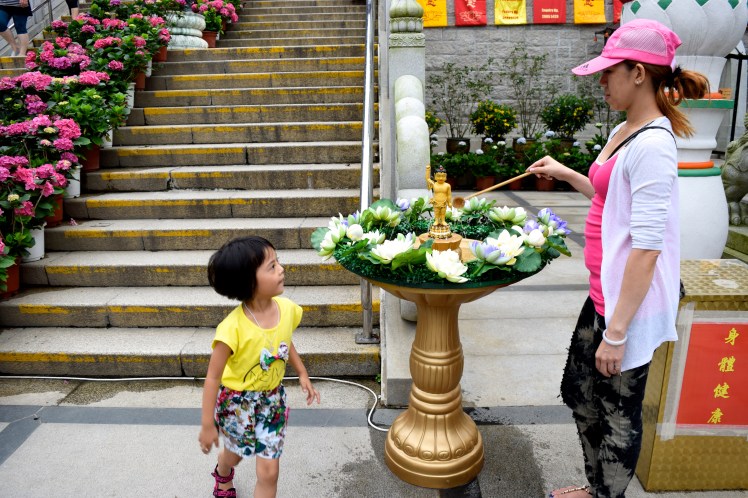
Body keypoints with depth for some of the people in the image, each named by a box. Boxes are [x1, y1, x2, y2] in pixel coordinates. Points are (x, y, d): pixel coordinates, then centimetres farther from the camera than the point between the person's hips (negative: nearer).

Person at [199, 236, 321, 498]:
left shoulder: (287, 308, -17)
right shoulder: (233, 327, -32)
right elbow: (213, 378, -22)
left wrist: (302, 374, 12)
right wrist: (207, 425, -15)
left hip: (272, 400, 3)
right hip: (237, 402, -3)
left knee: (269, 470, 5)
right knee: (234, 453, 27)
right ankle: (223, 476, 65)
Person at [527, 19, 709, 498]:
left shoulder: (652, 144, -21)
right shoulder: (623, 132, 8)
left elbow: (648, 246, -24)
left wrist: (616, 332, -22)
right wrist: (566, 174, 20)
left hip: (631, 304, -10)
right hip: (605, 295, 10)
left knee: (617, 413, 10)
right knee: (578, 391, 23)